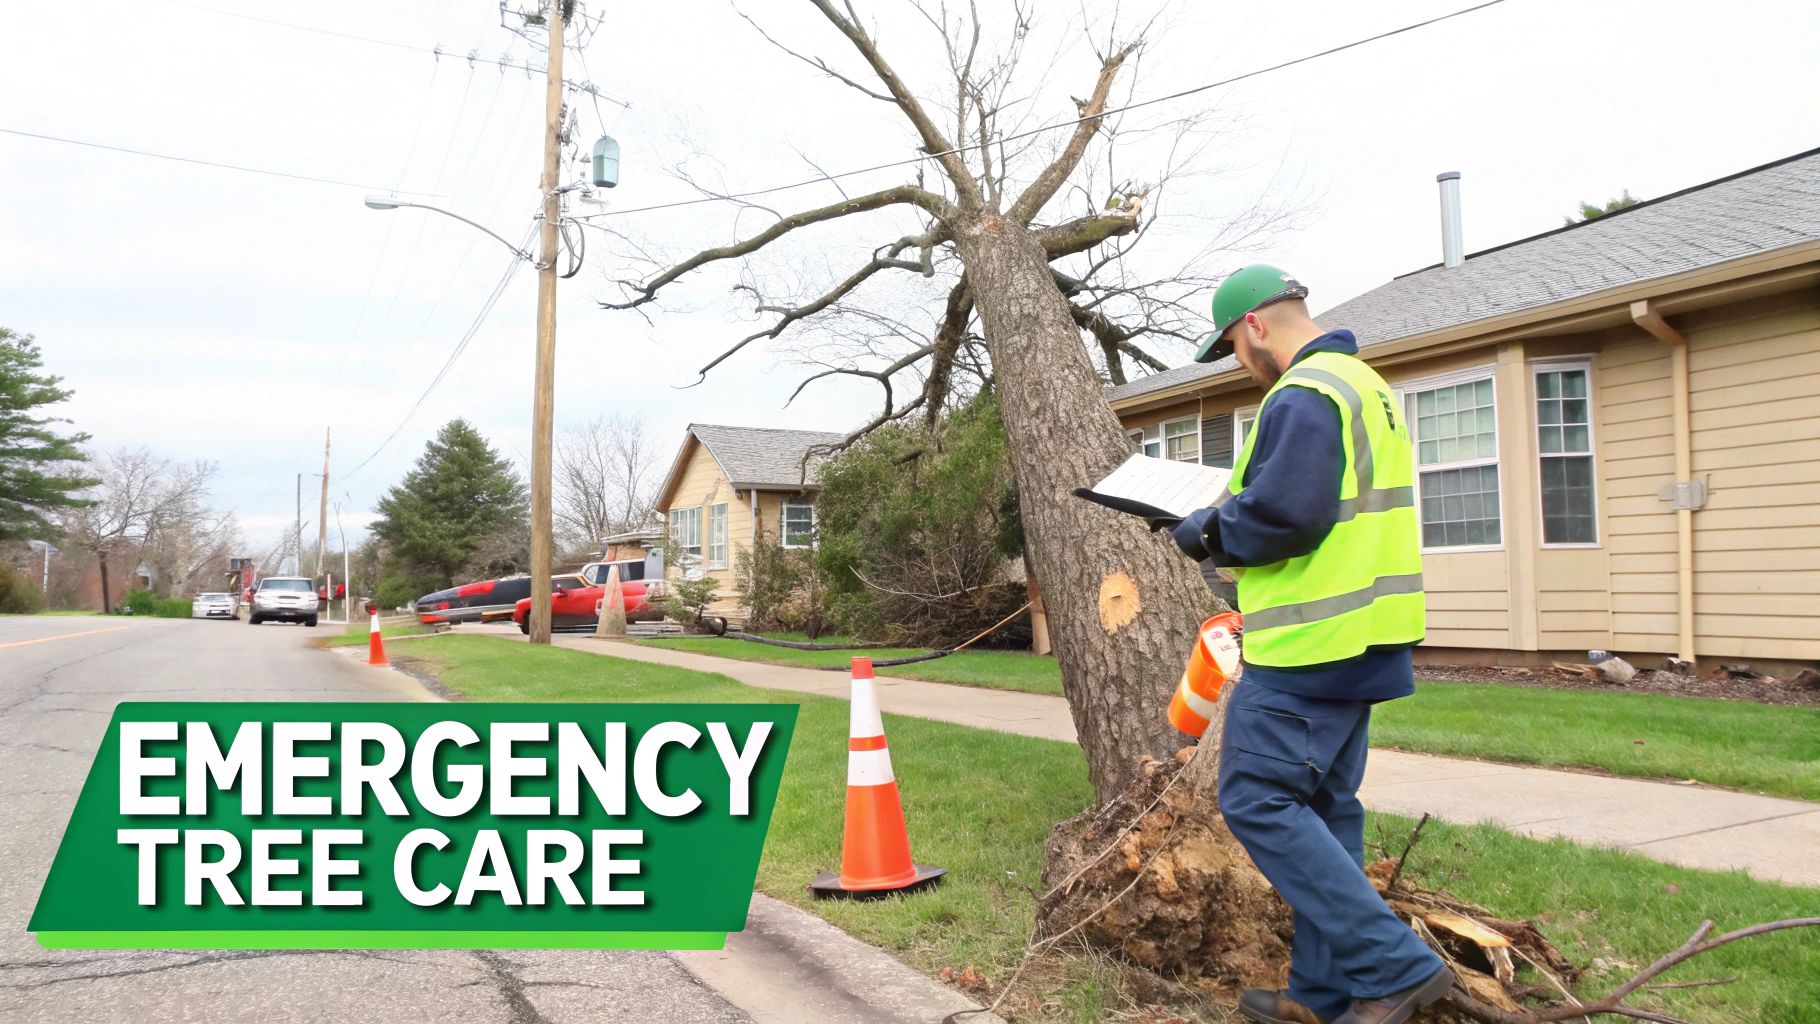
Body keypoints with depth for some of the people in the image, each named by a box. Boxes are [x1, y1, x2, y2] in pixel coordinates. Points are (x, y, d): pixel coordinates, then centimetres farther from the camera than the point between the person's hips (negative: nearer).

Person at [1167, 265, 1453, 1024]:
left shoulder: (1302, 398, -15)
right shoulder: (1365, 385, 18)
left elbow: (1283, 514, -24)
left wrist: (1207, 532, -6)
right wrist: (1227, 526, 15)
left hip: (1309, 647, -11)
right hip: (1360, 637, 11)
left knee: (1258, 802, -5)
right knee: (1322, 806, 14)